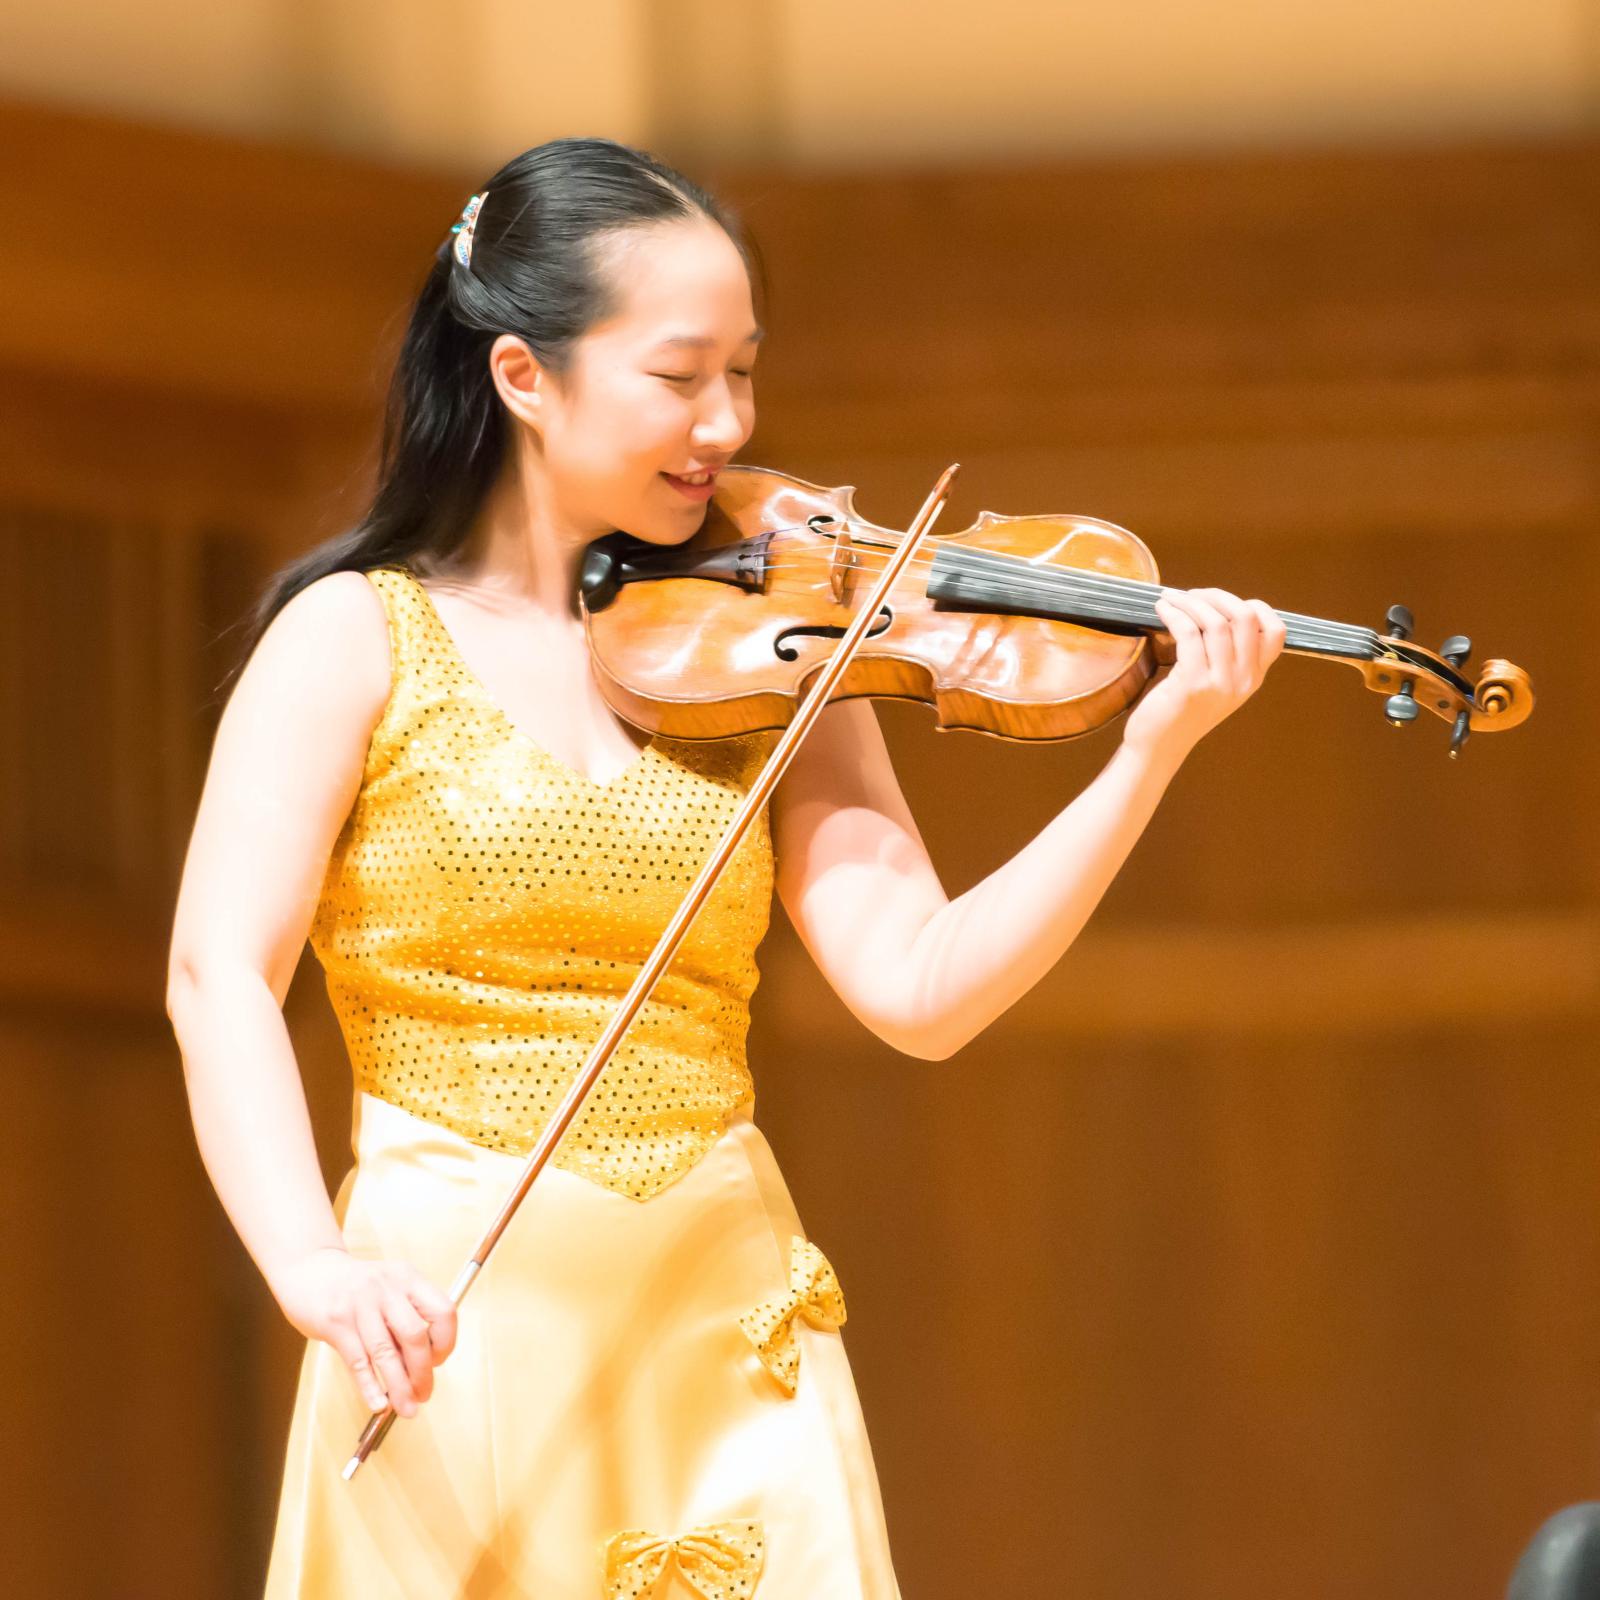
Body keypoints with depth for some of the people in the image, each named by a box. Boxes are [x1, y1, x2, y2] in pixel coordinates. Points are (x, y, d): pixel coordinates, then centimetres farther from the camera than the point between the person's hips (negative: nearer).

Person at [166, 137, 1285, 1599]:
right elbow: (221, 977, -10)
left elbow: (921, 988, -2)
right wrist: (314, 1267, -26)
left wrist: (1153, 753, -13)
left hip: (727, 1330, 3)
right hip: (450, 1328, -3)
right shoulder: (359, 639, 0)